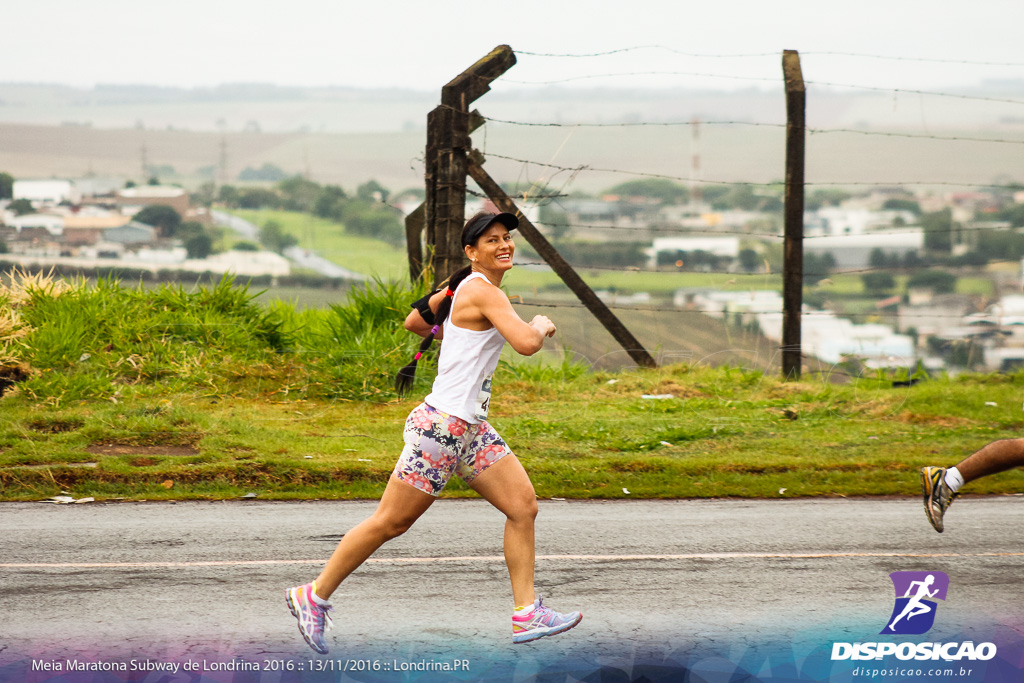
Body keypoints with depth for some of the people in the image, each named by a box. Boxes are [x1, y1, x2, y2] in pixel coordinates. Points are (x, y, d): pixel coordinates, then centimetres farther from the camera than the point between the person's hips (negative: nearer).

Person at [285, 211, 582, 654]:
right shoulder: (482, 291, -15)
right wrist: (540, 326, -6)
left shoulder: (463, 287, 13)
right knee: (390, 523, -1)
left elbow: (414, 321, 26)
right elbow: (526, 344, -27)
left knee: (524, 506, 0)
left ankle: (527, 614, 0)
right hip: (442, 426, -10)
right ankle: (315, 597, 11)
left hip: (470, 429, 10)